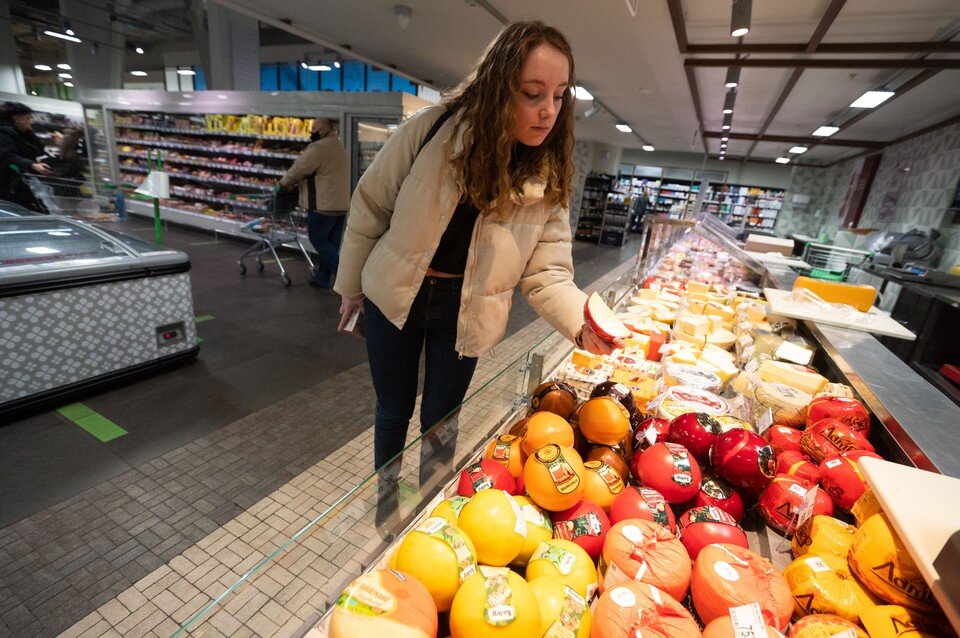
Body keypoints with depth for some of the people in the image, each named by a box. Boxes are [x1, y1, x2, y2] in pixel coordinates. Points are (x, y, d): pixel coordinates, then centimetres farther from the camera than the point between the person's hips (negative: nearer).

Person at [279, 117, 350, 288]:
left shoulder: (319, 147, -13)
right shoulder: (339, 147, 19)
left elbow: (298, 169, -8)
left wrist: (284, 182, 9)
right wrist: (296, 182, 18)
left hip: (323, 205, -9)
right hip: (340, 204, 9)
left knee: (318, 240, 1)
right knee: (330, 243, 10)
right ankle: (323, 278, 18)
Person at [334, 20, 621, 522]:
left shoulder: (548, 176, -9)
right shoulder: (432, 129, -16)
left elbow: (547, 269, -10)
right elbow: (370, 206, -5)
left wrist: (582, 323, -29)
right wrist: (351, 284, 3)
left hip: (465, 309, 1)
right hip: (396, 293, 0)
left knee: (441, 421, 15)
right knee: (394, 411, 16)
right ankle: (385, 502, 46)